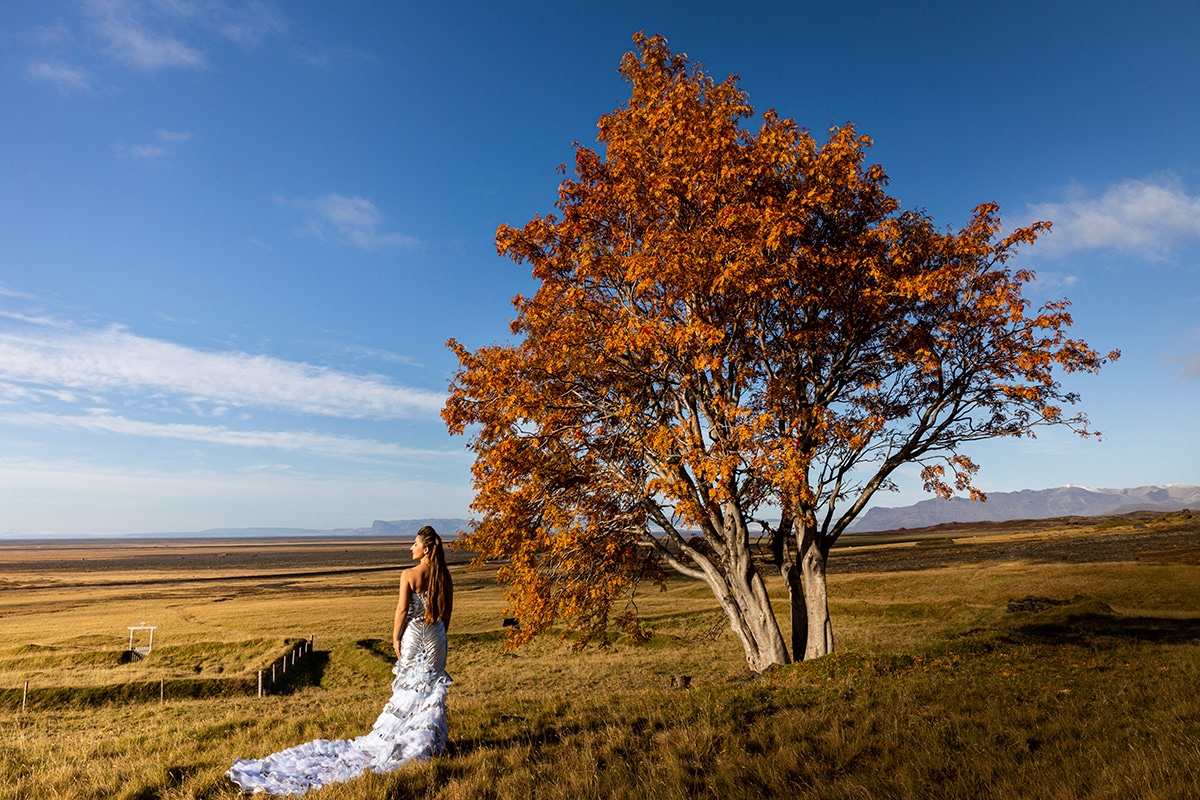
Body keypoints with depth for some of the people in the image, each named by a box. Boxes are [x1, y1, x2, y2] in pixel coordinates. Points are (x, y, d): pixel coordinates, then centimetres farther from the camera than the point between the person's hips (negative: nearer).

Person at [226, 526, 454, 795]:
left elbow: (402, 609, -13)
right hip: (436, 636, 3)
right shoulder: (444, 575, -4)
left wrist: (396, 637, -1)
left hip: (413, 635, -3)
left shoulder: (409, 575, -15)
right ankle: (429, 740, 18)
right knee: (432, 686, 11)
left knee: (410, 687, 7)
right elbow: (448, 609, 4)